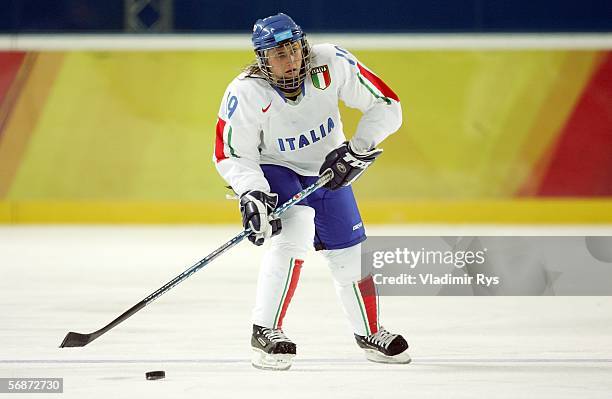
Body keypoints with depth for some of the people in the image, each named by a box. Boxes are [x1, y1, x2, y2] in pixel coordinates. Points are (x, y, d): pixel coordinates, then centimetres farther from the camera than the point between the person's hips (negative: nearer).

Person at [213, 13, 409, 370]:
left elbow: (386, 106, -17)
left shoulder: (333, 64, -26)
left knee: (351, 255, 7)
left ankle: (370, 333, 33)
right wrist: (251, 193, -35)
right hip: (274, 170, -3)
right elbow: (231, 154, -20)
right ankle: (265, 333, -22)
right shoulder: (246, 94, -29)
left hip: (328, 171, 3)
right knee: (295, 232, -29)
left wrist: (357, 150, -26)